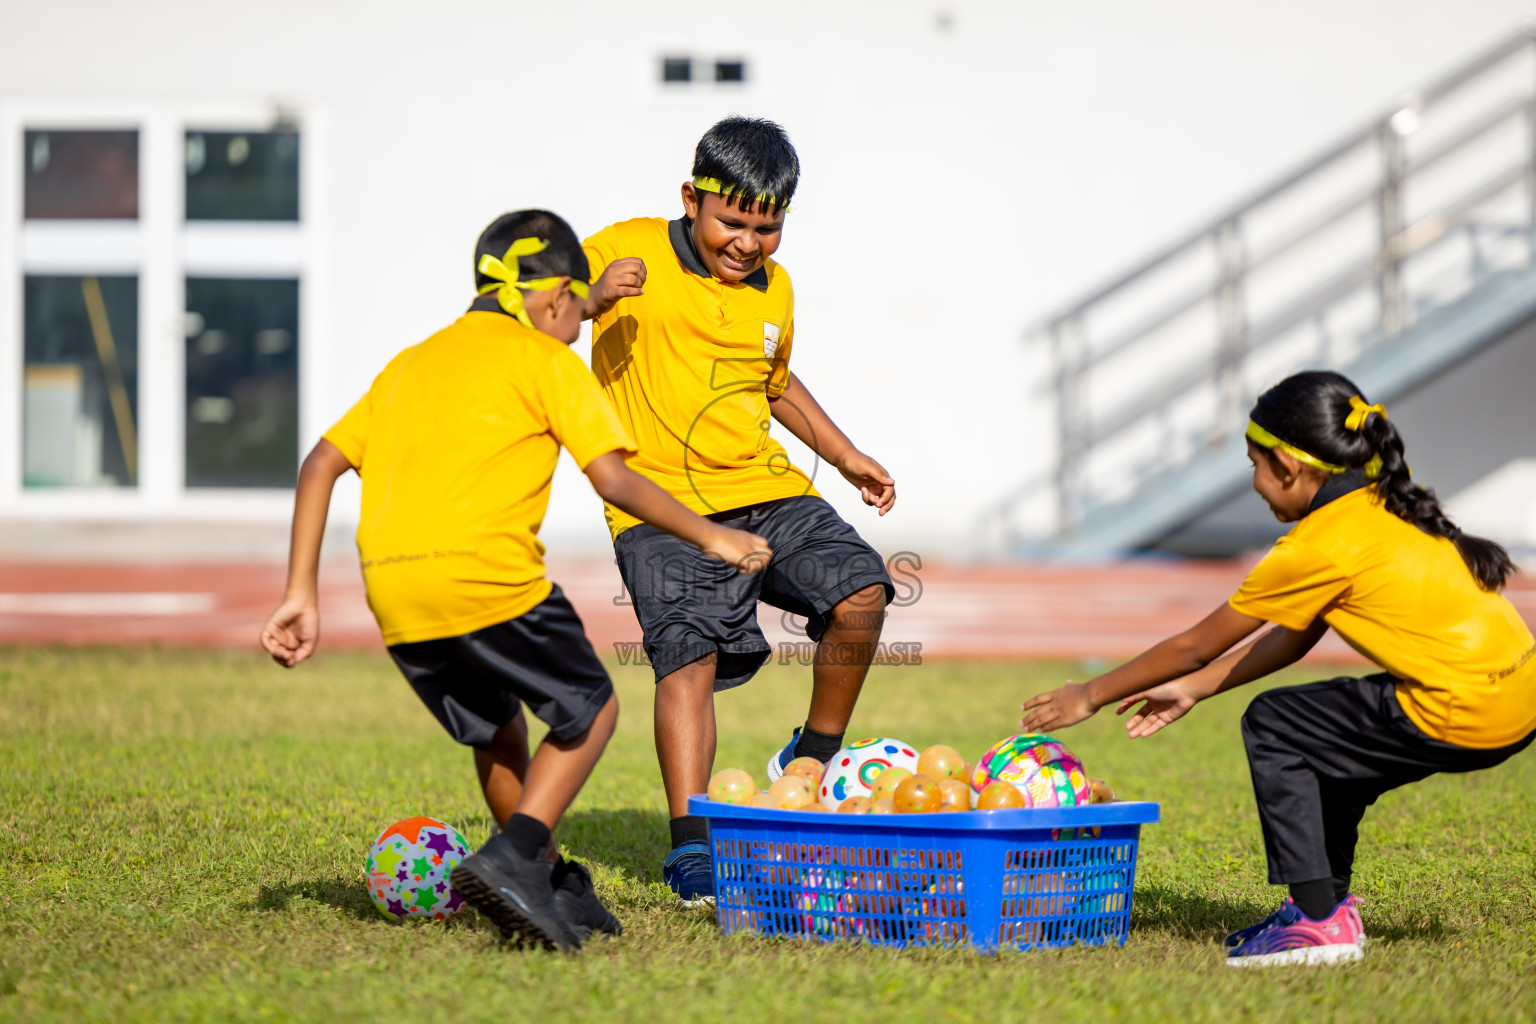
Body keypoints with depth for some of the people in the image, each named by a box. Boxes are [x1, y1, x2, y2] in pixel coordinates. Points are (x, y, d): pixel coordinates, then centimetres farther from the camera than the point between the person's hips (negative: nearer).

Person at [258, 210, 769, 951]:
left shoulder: (412, 362, 25)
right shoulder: (546, 361, 8)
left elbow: (322, 464, 16)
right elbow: (613, 479, -3)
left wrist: (300, 595, 15)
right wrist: (709, 537, 8)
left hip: (391, 590, 6)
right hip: (485, 576, -6)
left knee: (494, 731, 26)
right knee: (589, 714, 12)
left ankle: (555, 891, 25)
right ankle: (513, 860, -8)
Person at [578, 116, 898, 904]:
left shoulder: (773, 290, 16)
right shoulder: (631, 252, -2)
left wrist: (846, 456, 28)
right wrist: (591, 296, -26)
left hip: (764, 488, 5)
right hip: (662, 500, -5)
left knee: (859, 595, -13)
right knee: (690, 650, -20)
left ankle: (811, 762, 9)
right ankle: (690, 844, -17)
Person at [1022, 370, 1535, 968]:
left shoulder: (1318, 548, -9)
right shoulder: (1386, 508, 16)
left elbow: (1195, 647, 1)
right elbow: (1294, 640, 24)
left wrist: (1090, 697, 12)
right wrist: (1190, 691, 28)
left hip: (1466, 717, -9)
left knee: (1272, 726, 4)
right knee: (1326, 741, 24)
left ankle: (1320, 921, 3)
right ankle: (1326, 903, 30)